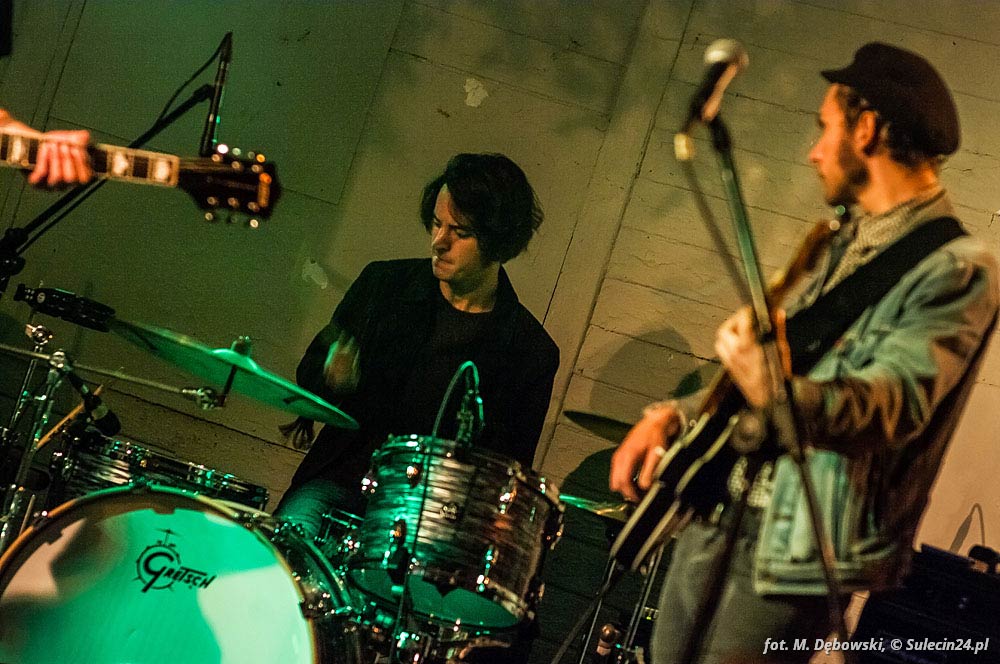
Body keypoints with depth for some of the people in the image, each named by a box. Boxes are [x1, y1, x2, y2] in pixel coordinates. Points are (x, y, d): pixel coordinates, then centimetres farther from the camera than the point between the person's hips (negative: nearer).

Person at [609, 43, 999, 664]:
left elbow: (895, 400, -28)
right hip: (721, 514, 8)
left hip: (796, 551, -8)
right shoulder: (850, 240, 12)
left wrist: (781, 394, -47)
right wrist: (675, 414, 8)